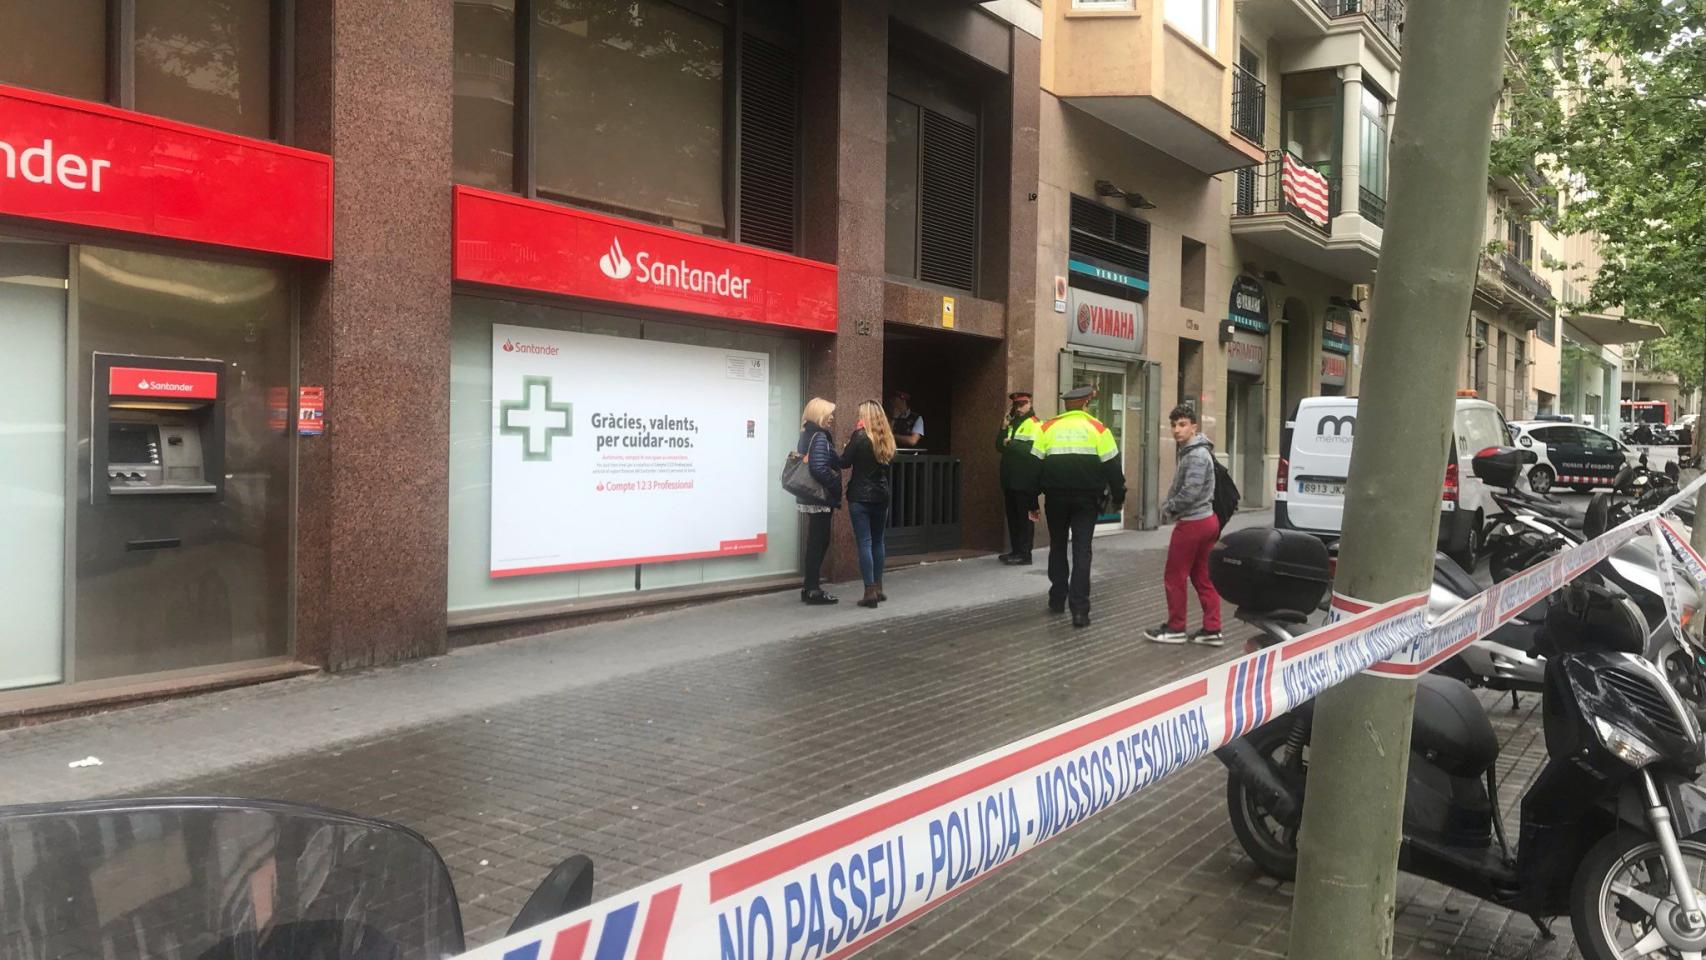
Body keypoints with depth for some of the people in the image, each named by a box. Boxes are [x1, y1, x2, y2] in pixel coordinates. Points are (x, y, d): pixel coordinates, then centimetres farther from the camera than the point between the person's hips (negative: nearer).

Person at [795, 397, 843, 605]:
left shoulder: (807, 436, 13)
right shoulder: (820, 437, -15)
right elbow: (820, 469, -24)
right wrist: (836, 488, -13)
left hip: (811, 497, 9)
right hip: (820, 498, -9)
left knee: (816, 542, 15)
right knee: (819, 543, -4)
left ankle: (810, 588, 20)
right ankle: (814, 591, 0)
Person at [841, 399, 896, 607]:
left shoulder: (860, 436, -11)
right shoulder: (887, 440, 7)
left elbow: (844, 462, -7)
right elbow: (886, 466, 11)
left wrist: (848, 446, 8)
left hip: (860, 497, -5)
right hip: (881, 496, 6)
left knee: (865, 543, -5)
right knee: (877, 541, 16)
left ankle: (870, 592, -8)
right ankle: (878, 588, 22)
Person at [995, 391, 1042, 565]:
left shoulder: (1033, 424, -5)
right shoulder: (1012, 423, 19)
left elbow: (1031, 448, -19)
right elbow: (999, 446, 12)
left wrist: (1011, 443, -12)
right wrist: (1004, 428, 0)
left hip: (1025, 479, -8)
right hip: (1010, 477, 8)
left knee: (1024, 516, -5)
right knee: (1012, 516, 11)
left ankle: (1024, 554, -3)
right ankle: (1015, 550, 18)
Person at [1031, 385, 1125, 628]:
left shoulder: (1047, 428, 2)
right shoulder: (1097, 428, -3)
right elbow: (1112, 467, -2)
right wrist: (1118, 496, 10)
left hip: (1056, 498, 2)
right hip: (1087, 499, -2)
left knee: (1057, 547, 18)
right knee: (1082, 551, -1)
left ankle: (1057, 600, 23)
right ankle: (1079, 608, -10)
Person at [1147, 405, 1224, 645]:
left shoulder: (1196, 455, -18)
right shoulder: (1191, 452, 15)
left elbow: (1190, 493, -25)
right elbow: (1180, 488, 21)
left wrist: (1167, 508, -10)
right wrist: (1169, 506, 5)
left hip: (1192, 524, -10)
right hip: (1205, 520, 10)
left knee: (1175, 577, 1)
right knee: (1204, 578, 11)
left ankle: (1175, 629, 10)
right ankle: (1212, 630, 13)